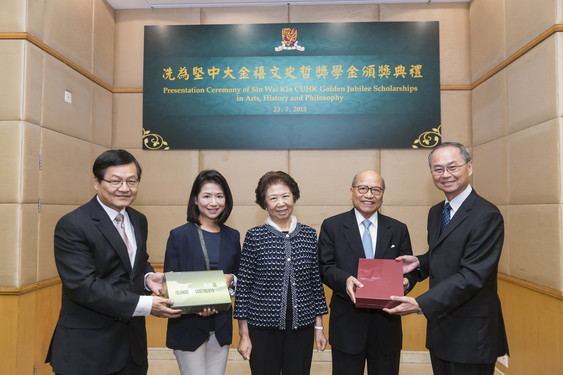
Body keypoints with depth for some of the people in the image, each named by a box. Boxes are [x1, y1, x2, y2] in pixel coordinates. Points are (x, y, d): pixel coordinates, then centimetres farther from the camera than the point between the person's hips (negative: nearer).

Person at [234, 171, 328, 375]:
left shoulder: (309, 235, 2)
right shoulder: (254, 236, -5)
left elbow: (316, 281, 7)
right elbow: (243, 285, -3)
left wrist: (319, 327, 7)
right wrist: (244, 335, -3)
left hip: (302, 327, 2)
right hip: (263, 328, -2)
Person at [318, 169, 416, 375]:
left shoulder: (398, 230, 7)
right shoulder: (331, 226, 0)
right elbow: (324, 267, -5)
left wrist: (405, 282, -16)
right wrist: (344, 280, -25)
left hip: (386, 326, 2)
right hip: (347, 324, -2)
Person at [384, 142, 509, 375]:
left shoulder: (487, 216, -17)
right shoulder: (435, 212, 8)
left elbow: (472, 276, -23)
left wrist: (420, 304, -28)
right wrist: (419, 262, -1)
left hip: (471, 333, -7)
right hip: (439, 325, 7)